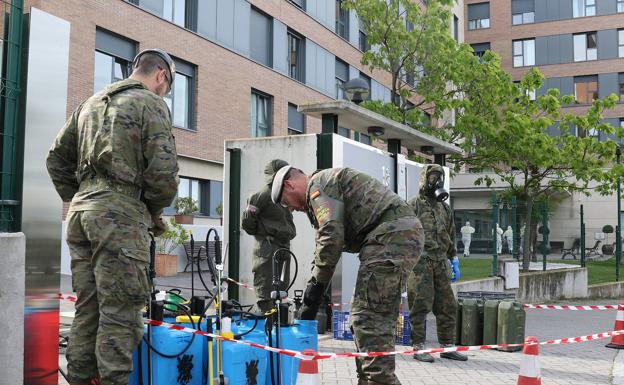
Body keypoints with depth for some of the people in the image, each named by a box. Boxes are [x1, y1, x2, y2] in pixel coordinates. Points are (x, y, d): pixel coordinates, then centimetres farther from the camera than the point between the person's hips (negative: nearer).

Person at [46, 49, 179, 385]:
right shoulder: (151, 104, -3)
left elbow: (57, 158, 21)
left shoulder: (91, 103, 20)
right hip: (120, 214, -7)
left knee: (87, 306, 14)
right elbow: (163, 171, -12)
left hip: (80, 212, 8)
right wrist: (153, 213, 4)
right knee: (119, 311, -4)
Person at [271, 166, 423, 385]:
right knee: (378, 318, 13)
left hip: (391, 235, -11)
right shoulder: (331, 183, 30)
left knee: (368, 319, -11)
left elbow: (331, 237, -14)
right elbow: (340, 240, 26)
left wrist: (316, 285, -8)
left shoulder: (318, 184, 0)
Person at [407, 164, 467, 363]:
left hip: (440, 262, 7)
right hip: (420, 262, -7)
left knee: (447, 306, 8)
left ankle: (448, 346, 18)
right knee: (420, 305, -5)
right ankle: (418, 347, 2)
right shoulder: (414, 205, -2)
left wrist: (452, 258, 17)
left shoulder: (444, 208, 18)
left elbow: (451, 235, 23)